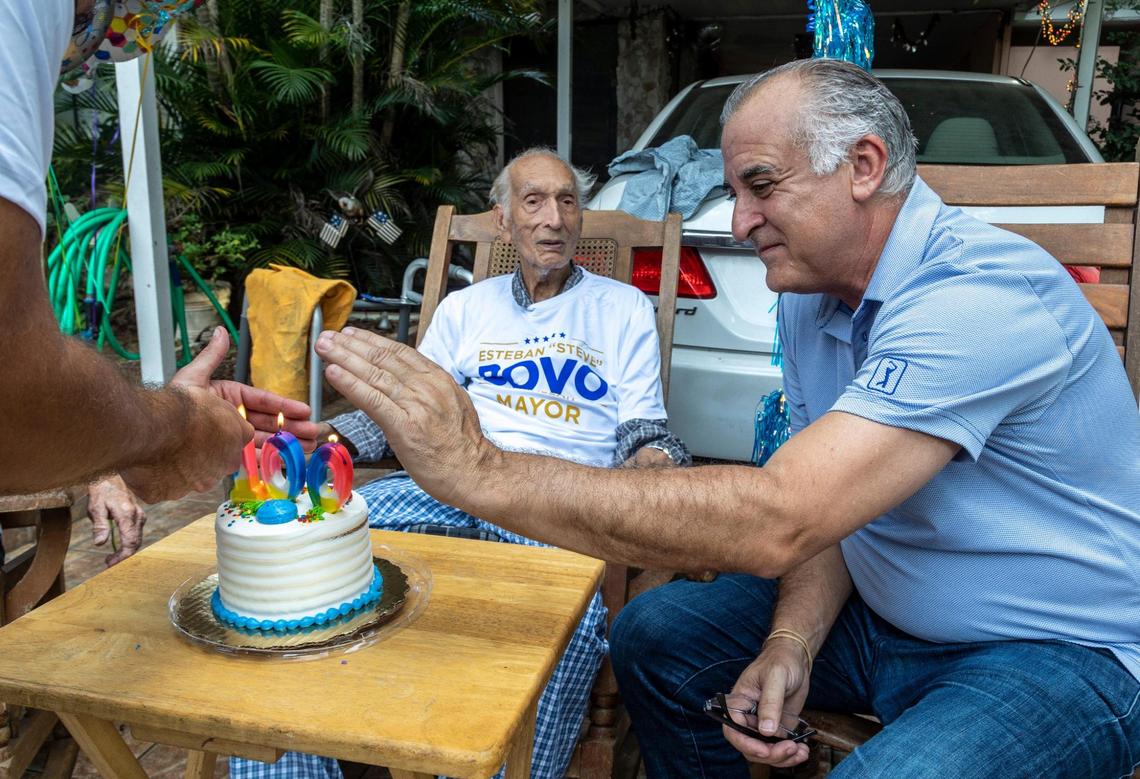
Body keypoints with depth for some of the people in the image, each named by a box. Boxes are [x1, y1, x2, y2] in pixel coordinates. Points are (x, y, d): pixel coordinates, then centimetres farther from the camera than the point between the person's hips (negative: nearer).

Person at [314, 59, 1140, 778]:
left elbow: (778, 523, -39)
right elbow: (822, 500, 3)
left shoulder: (984, 294, -30)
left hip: (1063, 651, -7)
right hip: (886, 610, 7)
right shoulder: (811, 293, 0)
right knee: (653, 636, 1)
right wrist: (792, 644, -15)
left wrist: (484, 472, -40)